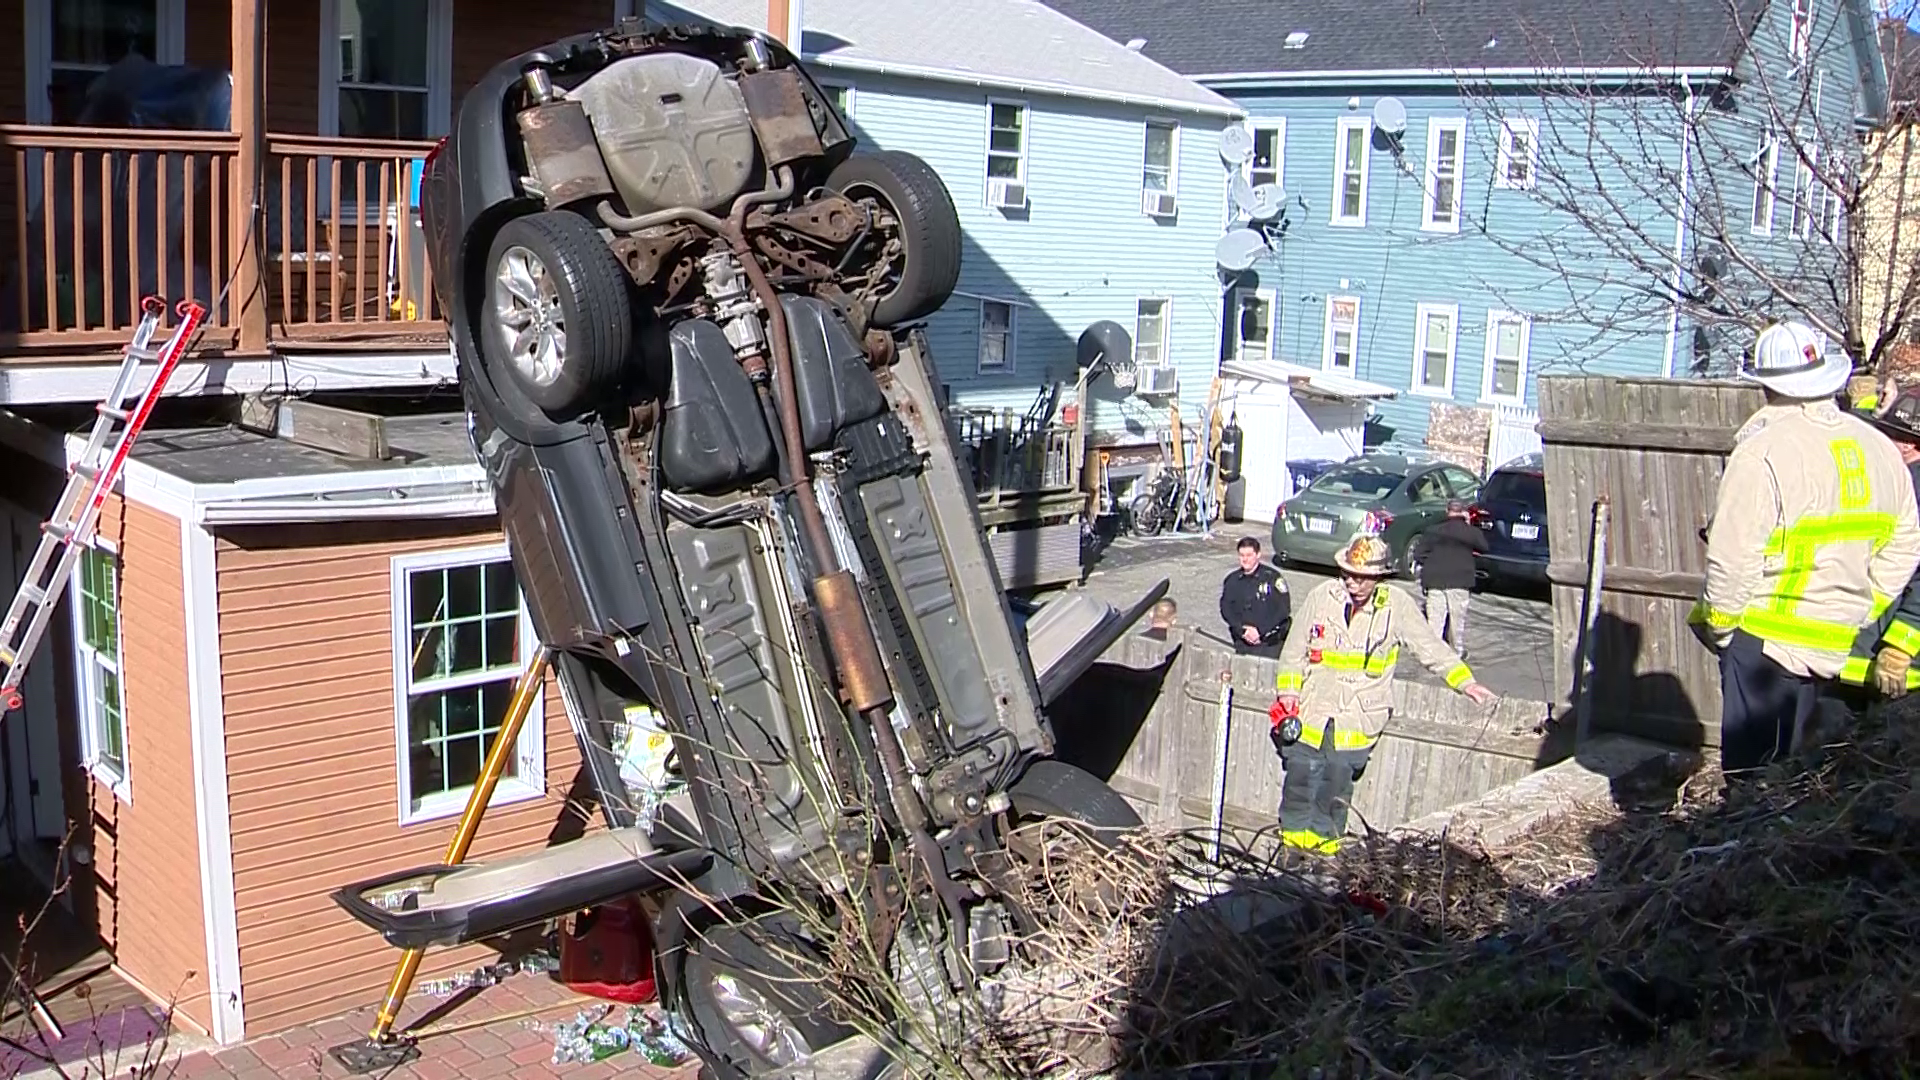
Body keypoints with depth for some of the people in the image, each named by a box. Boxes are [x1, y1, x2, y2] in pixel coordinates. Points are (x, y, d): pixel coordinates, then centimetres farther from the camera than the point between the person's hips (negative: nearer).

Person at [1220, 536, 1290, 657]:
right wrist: (1242, 630, -12)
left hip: (1269, 644, -4)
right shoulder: (1232, 580, 10)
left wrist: (1259, 631, -13)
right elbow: (1226, 609, 5)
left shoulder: (1272, 577, -2)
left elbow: (1284, 609, -7)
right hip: (1242, 644, 4)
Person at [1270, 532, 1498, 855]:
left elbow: (1431, 647, 5)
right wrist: (1288, 693, 0)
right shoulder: (1321, 597, -3)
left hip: (1358, 718, -1)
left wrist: (1465, 682, -1)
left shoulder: (1397, 606, -4)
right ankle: (1295, 828, 23)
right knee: (1302, 772, 4)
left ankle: (1325, 833, 20)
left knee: (1339, 779, 2)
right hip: (1313, 707, 1)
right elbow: (1295, 650, 5)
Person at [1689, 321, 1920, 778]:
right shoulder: (1879, 448, 4)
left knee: (1751, 768, 2)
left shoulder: (1761, 452, -19)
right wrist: (1861, 610, 19)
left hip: (1764, 638, -7)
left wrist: (1717, 624, -5)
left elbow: (1733, 555, -20)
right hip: (1833, 642, 7)